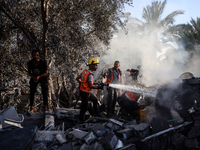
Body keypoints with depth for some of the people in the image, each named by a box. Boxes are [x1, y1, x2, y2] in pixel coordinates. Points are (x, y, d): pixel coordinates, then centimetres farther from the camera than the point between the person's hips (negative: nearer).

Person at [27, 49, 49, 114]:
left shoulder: (43, 63, -27)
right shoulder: (30, 63, -19)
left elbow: (46, 72, -18)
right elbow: (29, 72, -3)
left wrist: (39, 77, -32)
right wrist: (33, 77, -21)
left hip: (43, 78, -2)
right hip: (34, 78, 3)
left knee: (45, 92, -15)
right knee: (32, 92, -1)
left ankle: (45, 108, -15)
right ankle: (31, 108, 8)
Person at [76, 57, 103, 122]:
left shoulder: (85, 71, 4)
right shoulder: (90, 74, -23)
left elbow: (77, 78, 10)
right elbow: (90, 86, -25)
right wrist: (99, 87, -16)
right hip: (85, 93, -10)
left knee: (95, 100, 25)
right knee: (84, 107, 4)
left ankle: (96, 113, 39)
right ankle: (81, 119, 19)